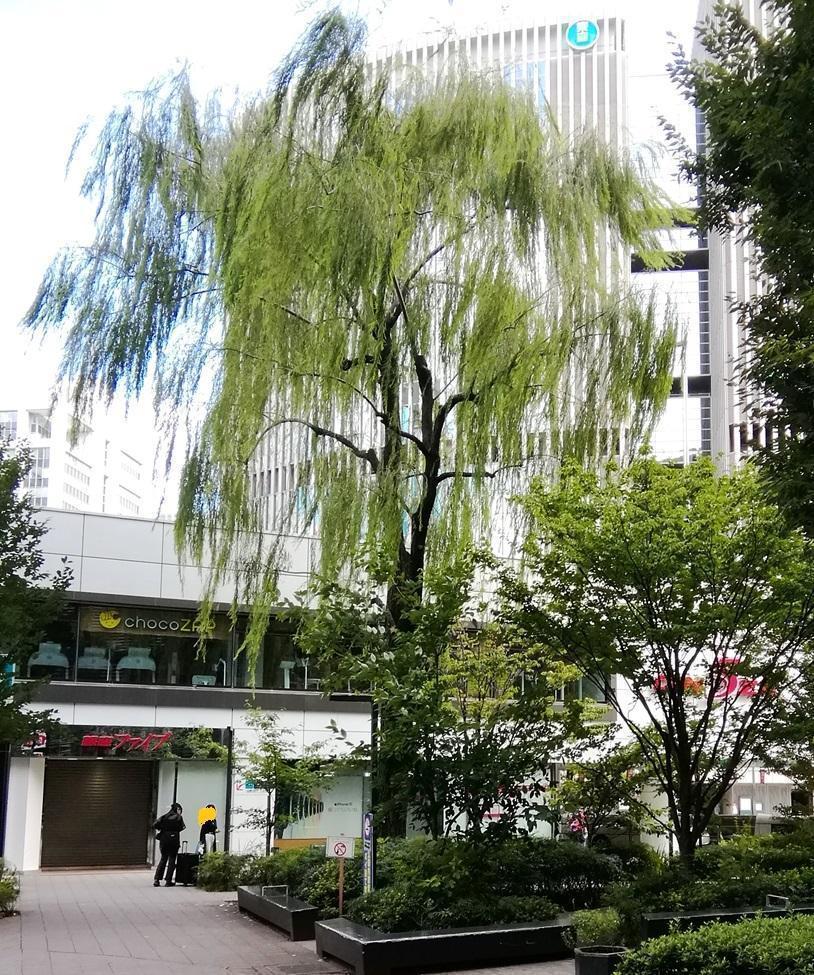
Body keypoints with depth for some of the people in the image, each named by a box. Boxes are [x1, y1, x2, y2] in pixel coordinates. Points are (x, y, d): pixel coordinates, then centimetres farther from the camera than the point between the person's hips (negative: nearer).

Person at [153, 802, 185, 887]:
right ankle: (168, 881, 1)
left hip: (163, 839, 4)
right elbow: (181, 827, -13)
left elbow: (154, 825, -2)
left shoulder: (164, 817, 7)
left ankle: (157, 880, 7)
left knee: (163, 859, 14)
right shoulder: (178, 817, -3)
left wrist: (162, 828, 11)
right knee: (172, 860, 4)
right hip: (174, 840, -4)